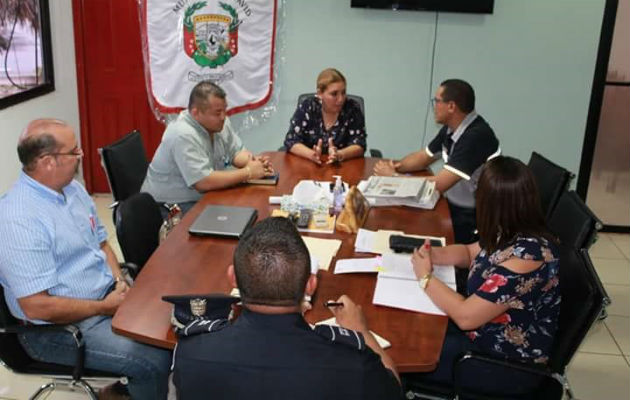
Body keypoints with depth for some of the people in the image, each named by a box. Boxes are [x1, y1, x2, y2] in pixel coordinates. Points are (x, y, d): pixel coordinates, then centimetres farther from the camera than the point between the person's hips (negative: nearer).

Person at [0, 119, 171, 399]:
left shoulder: (72, 188, 3)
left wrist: (119, 281, -4)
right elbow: (37, 307, -25)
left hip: (107, 295, 9)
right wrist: (105, 308, -17)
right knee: (156, 360, -21)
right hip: (58, 328, -8)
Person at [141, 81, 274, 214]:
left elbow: (236, 152, 12)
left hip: (202, 197, 8)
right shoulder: (183, 136, -27)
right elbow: (204, 182, -31)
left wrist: (254, 162, -11)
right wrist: (248, 172, -24)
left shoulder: (220, 122, -2)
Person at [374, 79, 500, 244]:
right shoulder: (451, 128, 3)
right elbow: (423, 157, 17)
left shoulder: (476, 136, -24)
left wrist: (394, 176, -14)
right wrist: (395, 166, -4)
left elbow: (438, 185, -26)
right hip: (452, 206, 8)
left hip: (472, 219, -8)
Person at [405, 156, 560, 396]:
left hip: (509, 362, -8)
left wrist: (426, 277, -15)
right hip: (489, 330, 8)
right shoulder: (512, 234, -6)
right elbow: (471, 253, 12)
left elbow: (466, 316, -29)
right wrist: (435, 254, -9)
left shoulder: (524, 258, -33)